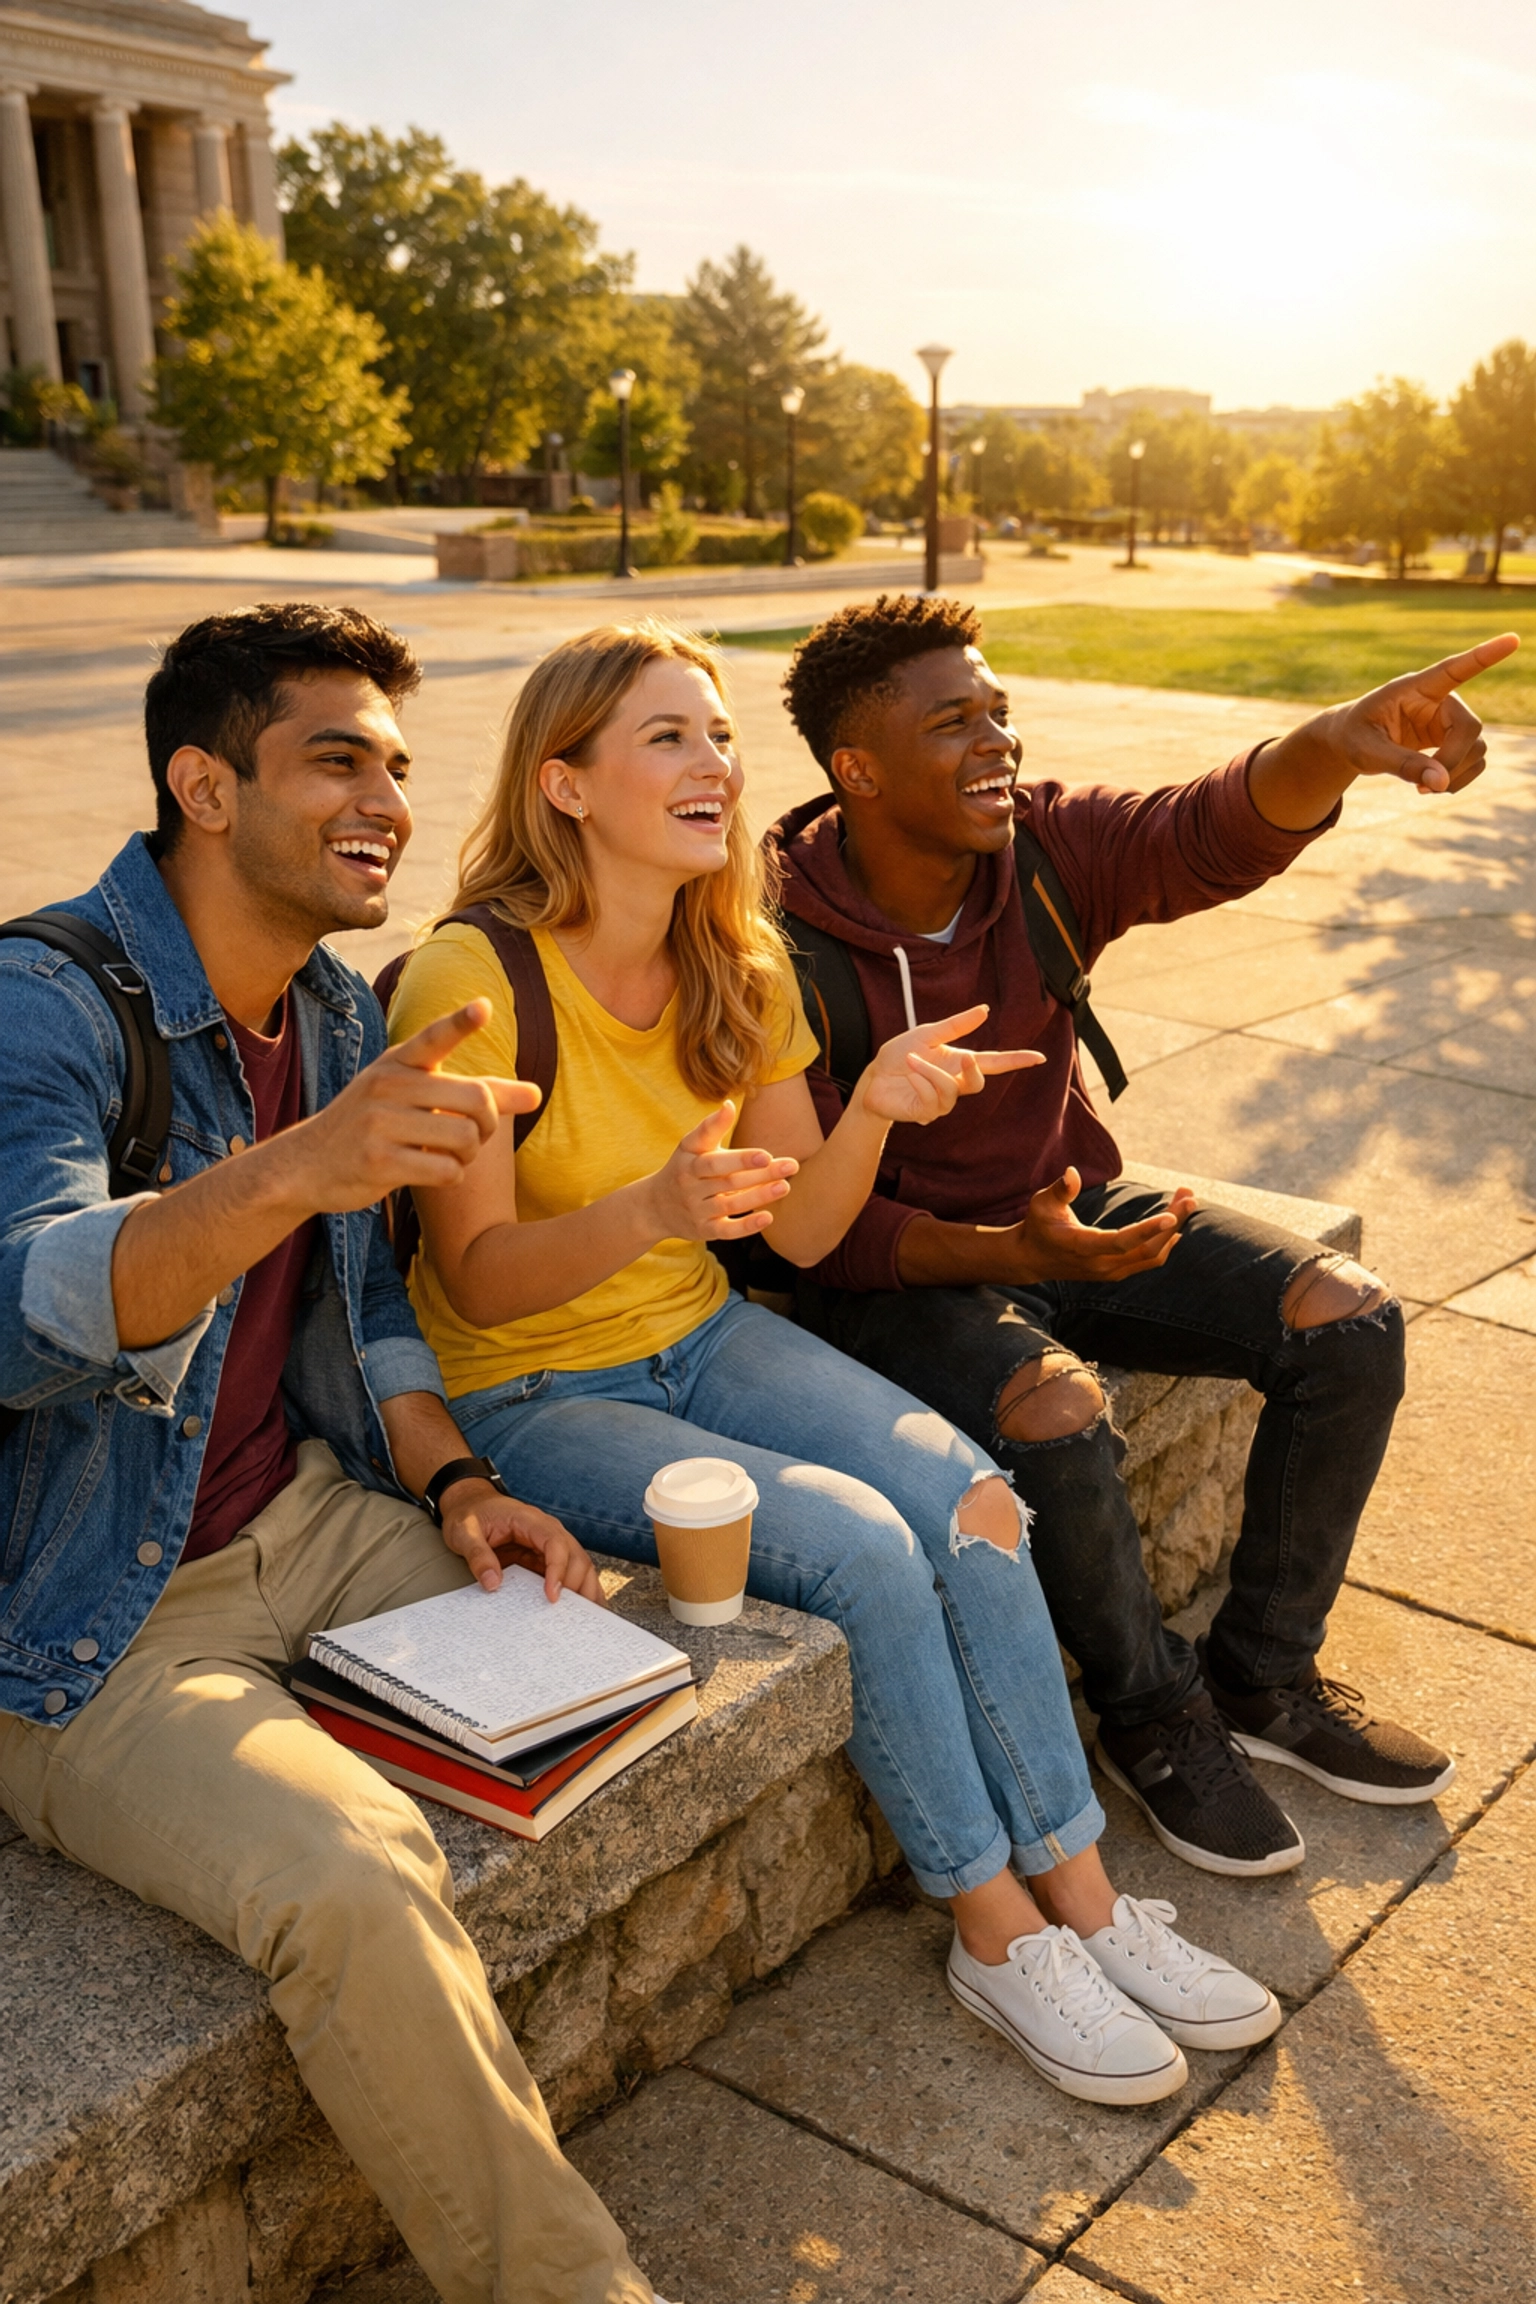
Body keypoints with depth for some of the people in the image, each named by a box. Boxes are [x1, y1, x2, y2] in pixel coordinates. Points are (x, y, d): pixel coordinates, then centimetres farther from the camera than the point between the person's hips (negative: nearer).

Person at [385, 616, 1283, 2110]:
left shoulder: (737, 968, 0)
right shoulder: (473, 981, -20)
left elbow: (801, 1230, 1)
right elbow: (476, 1276, -19)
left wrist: (876, 1106, -19)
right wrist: (651, 1209, -36)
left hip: (701, 1336, 6)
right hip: (530, 1395, -6)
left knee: (968, 1495, -16)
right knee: (859, 1544, -23)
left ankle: (1079, 1893, -2)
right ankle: (995, 1930, -2)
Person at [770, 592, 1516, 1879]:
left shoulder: (1049, 847, -8)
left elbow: (1212, 834, -27)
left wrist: (1333, 747, -50)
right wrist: (1011, 1253, -33)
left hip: (1070, 1210, 6)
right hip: (895, 1271, -5)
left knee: (1350, 1319, -8)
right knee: (1056, 1412, -34)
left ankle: (1262, 1677, 10)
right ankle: (1156, 1720, -3)